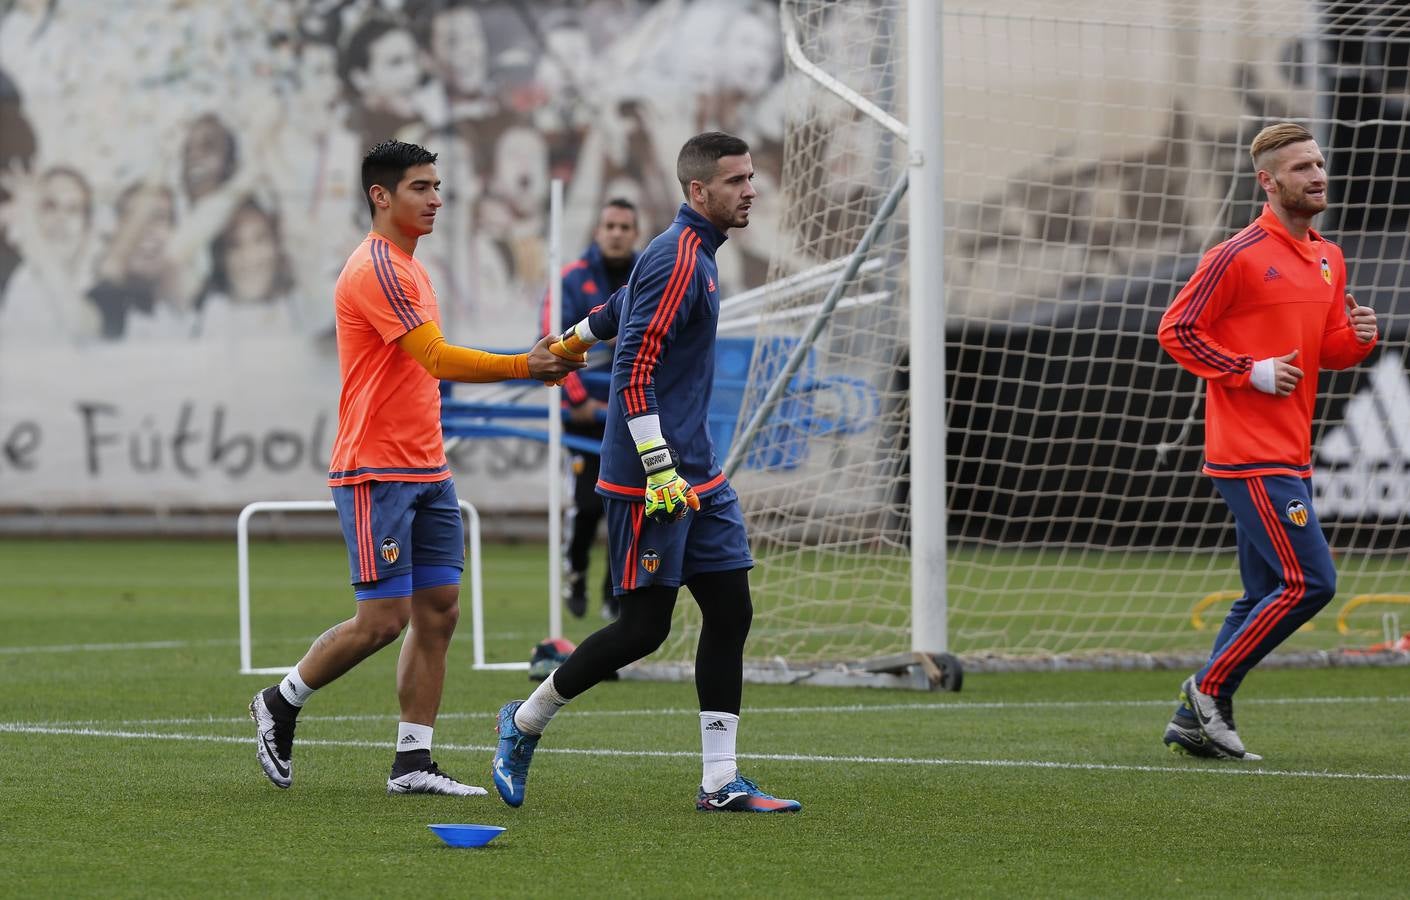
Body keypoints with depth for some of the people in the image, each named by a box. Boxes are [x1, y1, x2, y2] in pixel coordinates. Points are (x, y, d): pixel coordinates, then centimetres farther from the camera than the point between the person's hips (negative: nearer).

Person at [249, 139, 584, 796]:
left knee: (438, 612, 4)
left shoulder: (409, 267, 17)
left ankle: (413, 763, 6)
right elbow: (438, 358, -22)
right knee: (384, 619, -9)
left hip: (426, 470, 10)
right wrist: (524, 366, -23)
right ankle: (279, 705, 12)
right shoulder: (375, 269, -15)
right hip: (376, 475, -10)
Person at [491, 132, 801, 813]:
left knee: (730, 610, 3)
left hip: (696, 474, 10)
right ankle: (524, 723, 13)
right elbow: (634, 374, -22)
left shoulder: (692, 256, 14)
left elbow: (622, 307, 32)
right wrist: (661, 470, -25)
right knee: (644, 626, -6)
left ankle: (720, 782, 3)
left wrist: (573, 341, 49)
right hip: (647, 477, -10)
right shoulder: (675, 260, -16)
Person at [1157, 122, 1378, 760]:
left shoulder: (1328, 258, 15)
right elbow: (1176, 330, -9)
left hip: (1290, 455, 9)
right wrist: (1251, 371, -16)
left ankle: (1198, 720, 15)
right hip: (1251, 455, -9)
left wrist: (1358, 337, 0)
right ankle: (1208, 691, -3)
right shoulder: (1240, 256, -10)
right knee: (1309, 582, -14)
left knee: (1266, 596, 10)